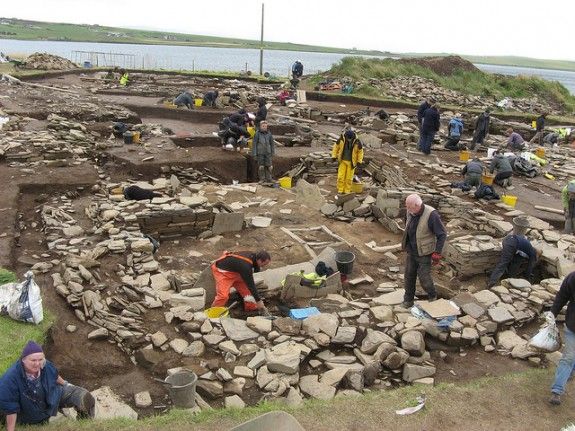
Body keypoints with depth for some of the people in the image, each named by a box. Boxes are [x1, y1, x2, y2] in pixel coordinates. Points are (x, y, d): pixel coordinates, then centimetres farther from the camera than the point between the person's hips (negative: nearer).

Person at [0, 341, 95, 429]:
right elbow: (11, 410, -27)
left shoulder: (46, 365, -24)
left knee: (85, 397, -2)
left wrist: (65, 384, 18)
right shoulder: (10, 380, -37)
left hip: (53, 394, 3)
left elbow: (55, 376, 2)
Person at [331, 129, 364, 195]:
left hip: (351, 162, -1)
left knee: (349, 177, 2)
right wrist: (334, 156, -1)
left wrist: (359, 161, -4)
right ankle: (340, 190, 9)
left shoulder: (357, 142, -16)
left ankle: (347, 191, 14)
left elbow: (360, 151, -2)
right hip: (342, 161, 1)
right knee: (340, 176, -3)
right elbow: (336, 146, 2)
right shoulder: (341, 139, -13)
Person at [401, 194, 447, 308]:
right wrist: (406, 245, 20)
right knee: (409, 275, 10)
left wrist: (437, 253, -20)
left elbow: (442, 235, -21)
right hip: (411, 251, 5)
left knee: (424, 277, 1)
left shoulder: (431, 215, -27)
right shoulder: (411, 212, -8)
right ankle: (408, 299, 27)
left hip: (424, 253, -5)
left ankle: (432, 296, 29)